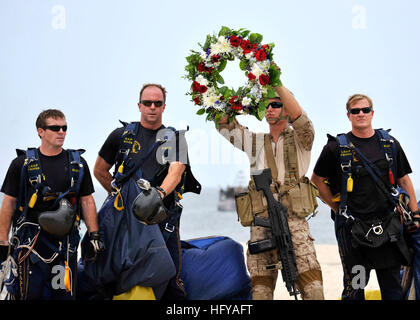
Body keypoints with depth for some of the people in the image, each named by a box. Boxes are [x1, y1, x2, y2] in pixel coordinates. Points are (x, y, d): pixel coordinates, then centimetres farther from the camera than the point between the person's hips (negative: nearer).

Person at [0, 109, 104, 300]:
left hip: (65, 240, 2)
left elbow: (87, 200, 12)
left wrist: (94, 235, 3)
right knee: (31, 294, -6)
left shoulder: (78, 164, 11)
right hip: (30, 240, -2)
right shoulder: (22, 163, 3)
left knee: (65, 294, 3)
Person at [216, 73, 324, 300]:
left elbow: (298, 115, -10)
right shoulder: (254, 141, 22)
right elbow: (223, 122, 19)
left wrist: (276, 82, -11)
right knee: (260, 287, 0)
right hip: (261, 223, 3)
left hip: (294, 220, -3)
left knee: (311, 285, -13)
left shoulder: (299, 139, 10)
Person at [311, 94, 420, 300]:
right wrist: (337, 207, 2)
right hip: (351, 225, -3)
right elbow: (317, 180, 7)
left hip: (387, 225, 3)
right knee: (354, 286, 2)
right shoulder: (336, 147, -1)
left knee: (392, 286, 8)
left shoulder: (390, 144, 9)